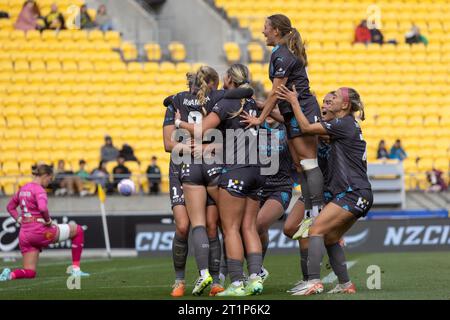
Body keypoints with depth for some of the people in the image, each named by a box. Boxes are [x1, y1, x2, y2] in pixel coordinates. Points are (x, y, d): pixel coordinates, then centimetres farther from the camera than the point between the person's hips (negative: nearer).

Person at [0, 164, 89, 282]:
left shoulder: (23, 188, 14)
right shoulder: (39, 189, -11)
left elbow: (10, 207, 26)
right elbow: (43, 208, -30)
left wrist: (20, 220, 16)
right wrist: (48, 220, -13)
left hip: (24, 234, 8)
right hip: (39, 231, -8)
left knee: (29, 273, 15)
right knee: (78, 230, 10)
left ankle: (10, 275, -16)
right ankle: (76, 269, 8)